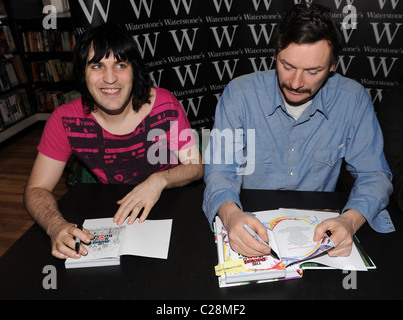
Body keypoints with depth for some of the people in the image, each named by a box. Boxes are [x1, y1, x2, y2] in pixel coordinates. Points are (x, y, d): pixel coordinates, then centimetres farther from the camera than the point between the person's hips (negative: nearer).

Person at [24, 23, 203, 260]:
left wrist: (160, 179, -30)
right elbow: (36, 189, -8)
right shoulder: (65, 121, -14)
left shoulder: (165, 105, -18)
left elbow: (196, 166, -10)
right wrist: (57, 226, -30)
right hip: (110, 215, 3)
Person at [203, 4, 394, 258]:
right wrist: (231, 214, -34)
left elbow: (373, 174, -2)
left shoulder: (353, 100, -7)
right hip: (251, 222, -1)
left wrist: (350, 221, -24)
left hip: (318, 226, 2)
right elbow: (221, 169, -12)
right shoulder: (239, 93, -12)